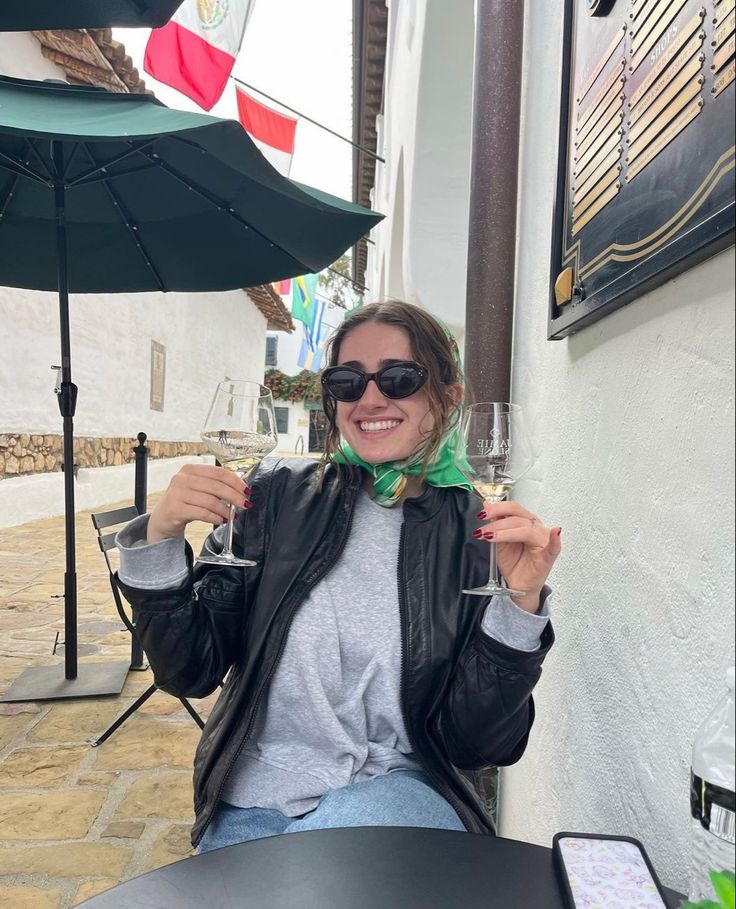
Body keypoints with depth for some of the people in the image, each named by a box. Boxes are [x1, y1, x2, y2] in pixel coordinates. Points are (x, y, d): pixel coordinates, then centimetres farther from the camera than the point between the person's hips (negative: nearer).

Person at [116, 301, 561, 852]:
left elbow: (476, 743, -8)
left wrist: (521, 601, -22)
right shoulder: (280, 495, -6)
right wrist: (159, 538, -19)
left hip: (397, 792, -1)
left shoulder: (482, 532, -8)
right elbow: (191, 673, -4)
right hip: (252, 802, 2)